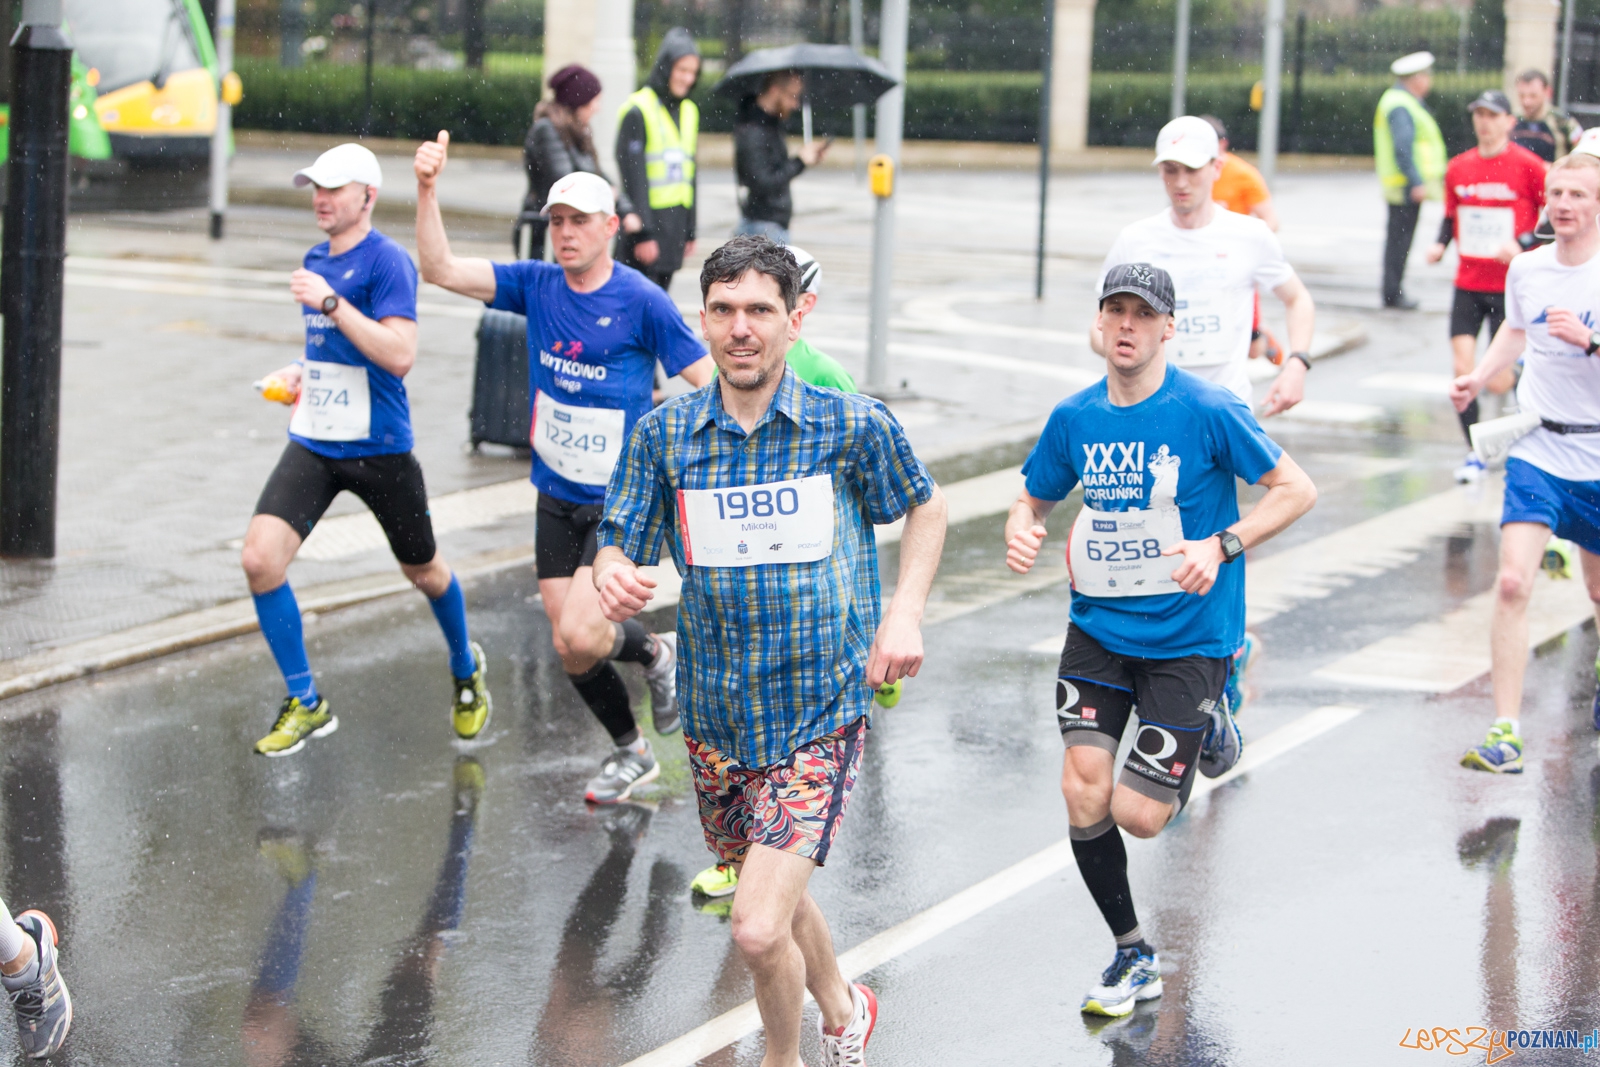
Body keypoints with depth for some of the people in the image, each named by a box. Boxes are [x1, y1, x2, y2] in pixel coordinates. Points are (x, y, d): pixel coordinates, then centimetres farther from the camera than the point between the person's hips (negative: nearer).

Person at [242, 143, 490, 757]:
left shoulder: (386, 261, -13)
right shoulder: (317, 262, 11)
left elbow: (400, 356, -25)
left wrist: (330, 303, -28)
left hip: (379, 448, -6)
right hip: (313, 443, 6)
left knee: (424, 571, 13)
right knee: (260, 559, -13)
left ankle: (466, 671, 43)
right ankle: (306, 705, 0)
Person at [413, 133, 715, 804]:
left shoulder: (642, 301, -12)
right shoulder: (536, 286, 0)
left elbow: (707, 383, -10)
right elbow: (441, 269, -7)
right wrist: (427, 192, -20)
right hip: (556, 499, 5)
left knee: (579, 635, -18)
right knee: (569, 649, 8)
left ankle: (654, 653, 15)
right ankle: (631, 754, 32)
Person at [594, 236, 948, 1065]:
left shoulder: (855, 427, -8)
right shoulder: (664, 434, -3)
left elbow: (924, 506, 10)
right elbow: (619, 546, -1)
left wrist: (904, 613, -3)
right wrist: (613, 576, -25)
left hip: (820, 716, -4)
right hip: (715, 717, 4)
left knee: (759, 929, -16)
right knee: (778, 895, 24)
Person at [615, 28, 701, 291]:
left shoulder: (689, 111, 14)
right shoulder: (638, 111, -9)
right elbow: (633, 176, -13)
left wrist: (690, 230, 16)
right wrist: (642, 233, -17)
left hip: (676, 220, 7)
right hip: (647, 218, -7)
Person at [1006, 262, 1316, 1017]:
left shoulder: (1207, 411, -13)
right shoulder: (1074, 418, 1)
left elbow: (1297, 490, -9)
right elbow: (1032, 498, 15)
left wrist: (1222, 545, -22)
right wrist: (1021, 530, -9)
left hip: (1187, 637, -4)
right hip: (1099, 626, 4)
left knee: (1139, 815, -6)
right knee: (1083, 790, -10)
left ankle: (1208, 726, 28)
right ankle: (1132, 956, 11)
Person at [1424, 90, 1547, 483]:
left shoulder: (1527, 165, -9)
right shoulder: (1458, 167, 5)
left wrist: (1523, 243, -17)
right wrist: (1440, 244, 0)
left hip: (1511, 286, -4)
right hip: (1468, 284, 4)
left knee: (1497, 382, -5)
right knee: (1462, 369, -6)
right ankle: (1474, 454, 9)